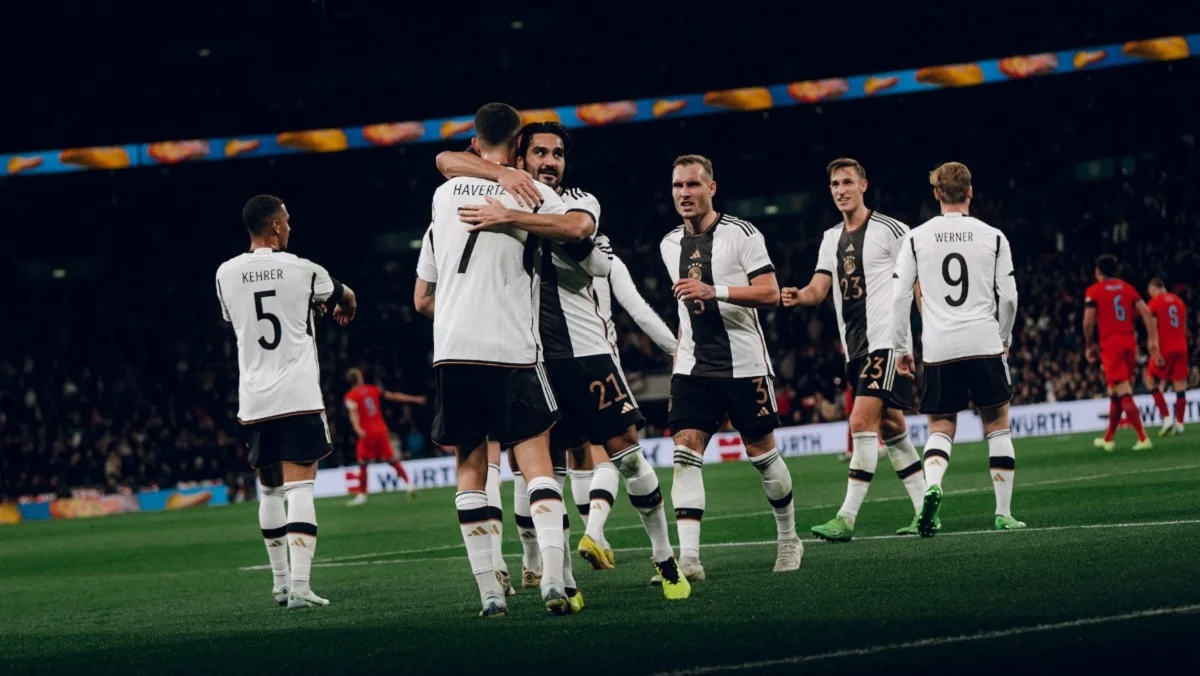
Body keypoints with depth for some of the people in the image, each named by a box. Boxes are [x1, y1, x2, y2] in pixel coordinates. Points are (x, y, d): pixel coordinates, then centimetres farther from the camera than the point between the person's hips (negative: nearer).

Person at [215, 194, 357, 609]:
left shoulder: (226, 275, 3)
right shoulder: (303, 270, -4)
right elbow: (346, 299, 18)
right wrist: (345, 307, 45)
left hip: (254, 399, 3)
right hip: (298, 395, -3)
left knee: (270, 489, 17)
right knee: (300, 488, -6)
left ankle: (281, 582, 23)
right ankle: (299, 586, -17)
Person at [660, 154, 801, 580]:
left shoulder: (741, 234, -7)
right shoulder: (670, 245, 11)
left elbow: (770, 293, -14)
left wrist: (714, 292, -25)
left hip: (744, 364, -4)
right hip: (693, 367, 4)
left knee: (762, 452, 6)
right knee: (685, 453, -12)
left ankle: (788, 538, 28)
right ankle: (688, 557, -19)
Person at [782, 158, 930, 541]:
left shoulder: (890, 231, -5)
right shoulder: (831, 239, 16)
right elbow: (819, 289, 7)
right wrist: (798, 297, -15)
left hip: (887, 341, -8)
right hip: (855, 348, 8)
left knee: (862, 424, -16)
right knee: (890, 428, 11)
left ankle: (847, 518, -18)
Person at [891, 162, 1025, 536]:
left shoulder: (916, 238, 3)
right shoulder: (992, 237, 2)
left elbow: (899, 298, 1)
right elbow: (1008, 297, 3)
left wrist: (902, 348, 11)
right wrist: (1003, 340, 19)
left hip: (938, 349, 1)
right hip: (984, 344, -1)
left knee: (940, 428, 11)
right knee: (997, 425, 11)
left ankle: (931, 487, -19)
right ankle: (1003, 513, 8)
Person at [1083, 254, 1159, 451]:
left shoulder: (1093, 291, -2)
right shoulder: (1127, 288, 12)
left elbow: (1088, 322, -8)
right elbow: (1146, 313, 3)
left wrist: (1090, 346, 6)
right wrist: (1152, 340, 1)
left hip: (1111, 345, -6)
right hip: (1129, 343, 6)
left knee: (1124, 393, -9)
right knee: (1115, 392, 17)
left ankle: (1143, 438, -19)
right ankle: (1108, 439, 27)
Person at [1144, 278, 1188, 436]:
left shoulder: (1154, 303, -4)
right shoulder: (1178, 301, 14)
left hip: (1165, 349, -5)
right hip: (1181, 348, 5)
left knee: (1151, 381, 6)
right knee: (1180, 385, 4)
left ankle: (1167, 417, -5)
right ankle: (1179, 423, 1)